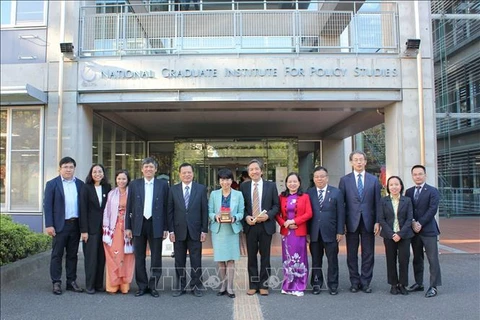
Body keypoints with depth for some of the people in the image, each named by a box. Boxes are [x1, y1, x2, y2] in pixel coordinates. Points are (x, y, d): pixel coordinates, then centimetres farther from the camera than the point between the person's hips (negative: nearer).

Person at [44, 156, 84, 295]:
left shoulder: (80, 184, 8)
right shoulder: (52, 184, 0)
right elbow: (47, 205, -4)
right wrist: (49, 225, -11)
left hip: (75, 224, 3)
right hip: (60, 225, -3)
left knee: (72, 255, 10)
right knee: (57, 255, 3)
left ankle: (71, 282, 18)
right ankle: (56, 283, 11)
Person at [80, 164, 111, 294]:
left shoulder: (107, 188, 7)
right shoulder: (86, 188, -2)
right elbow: (83, 210, -5)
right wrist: (84, 230, -10)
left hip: (104, 227, 3)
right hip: (91, 227, -3)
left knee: (102, 257, 6)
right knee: (91, 257, 0)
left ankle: (99, 284, 16)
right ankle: (89, 286, 11)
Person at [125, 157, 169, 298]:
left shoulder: (163, 184, 2)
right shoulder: (134, 184, 5)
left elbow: (166, 207, 1)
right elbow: (129, 207, 5)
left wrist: (166, 228, -3)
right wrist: (127, 227, 1)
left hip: (156, 225, -1)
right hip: (139, 225, 1)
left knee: (156, 258, 5)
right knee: (139, 258, 9)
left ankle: (153, 286, 19)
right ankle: (142, 286, 21)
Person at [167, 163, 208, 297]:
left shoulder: (201, 189, 1)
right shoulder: (173, 190, 4)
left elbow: (205, 210, 0)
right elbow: (170, 211, 4)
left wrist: (204, 230, -4)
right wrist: (171, 230, -2)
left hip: (195, 230, -1)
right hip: (179, 231, 1)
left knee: (196, 260, 5)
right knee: (179, 261, 9)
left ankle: (196, 286, 17)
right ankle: (180, 286, 20)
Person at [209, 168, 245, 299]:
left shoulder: (238, 194, 3)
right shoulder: (214, 194, 5)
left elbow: (241, 213, 2)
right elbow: (209, 212, 3)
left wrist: (234, 218, -18)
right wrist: (215, 216, -18)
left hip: (232, 230, -1)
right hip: (218, 230, 1)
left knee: (230, 259, 0)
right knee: (220, 260, 6)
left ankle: (230, 288, 8)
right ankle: (223, 285, 21)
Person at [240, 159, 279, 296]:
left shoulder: (271, 185, 2)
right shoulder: (244, 186, 5)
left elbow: (276, 205, 3)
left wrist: (268, 215, -14)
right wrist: (246, 217, -10)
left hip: (266, 225, -1)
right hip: (250, 226, 1)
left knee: (265, 256, 6)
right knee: (251, 257, 7)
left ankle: (264, 285, 17)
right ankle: (253, 285, 18)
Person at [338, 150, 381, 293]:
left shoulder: (374, 180, 7)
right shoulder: (344, 180, 4)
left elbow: (377, 202, 5)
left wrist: (377, 222, -2)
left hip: (368, 222, 1)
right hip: (351, 222, -1)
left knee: (368, 254, 6)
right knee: (351, 254, 6)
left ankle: (365, 282, 17)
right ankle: (355, 282, 17)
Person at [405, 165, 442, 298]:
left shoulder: (432, 191, -3)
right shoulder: (409, 192, 11)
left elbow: (432, 209, -12)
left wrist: (420, 223, -15)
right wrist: (413, 223, -9)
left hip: (428, 230, -5)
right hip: (414, 230, 5)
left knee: (433, 259, -3)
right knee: (417, 259, 12)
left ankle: (433, 287, 3)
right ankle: (418, 283, 21)